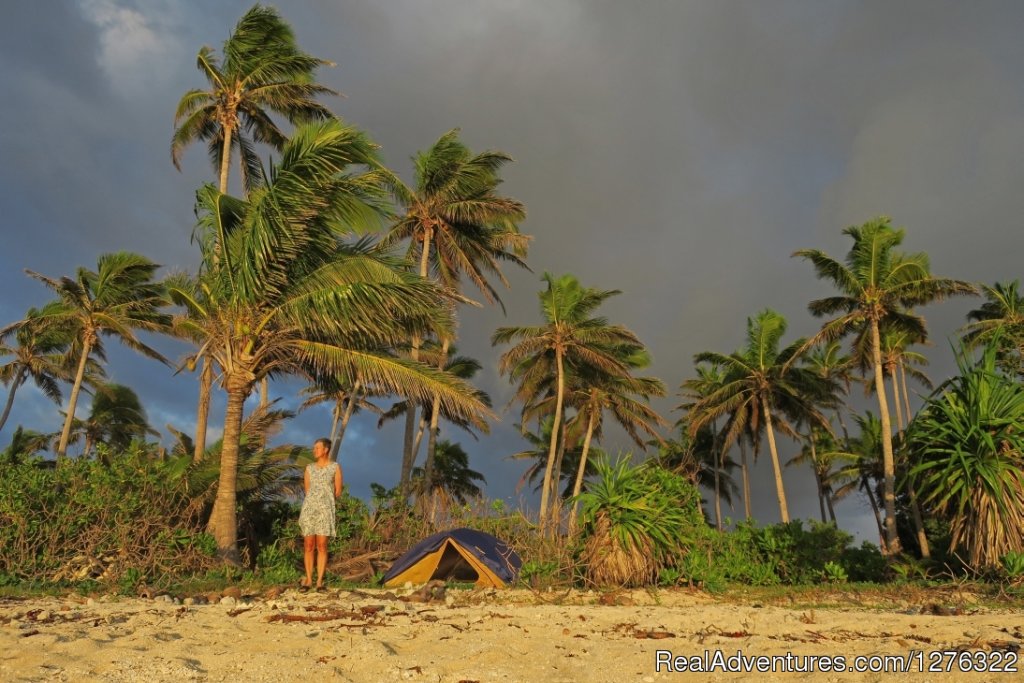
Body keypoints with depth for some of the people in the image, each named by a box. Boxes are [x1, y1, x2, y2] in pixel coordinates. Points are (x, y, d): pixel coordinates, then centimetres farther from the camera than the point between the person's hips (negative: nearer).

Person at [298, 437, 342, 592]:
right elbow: (307, 491, 15)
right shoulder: (309, 468, 9)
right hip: (309, 510, 3)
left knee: (321, 546, -3)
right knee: (308, 546, 3)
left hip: (325, 511, -3)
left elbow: (338, 492, 5)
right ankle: (308, 580, 12)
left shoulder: (335, 467, 1)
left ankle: (319, 581, 4)